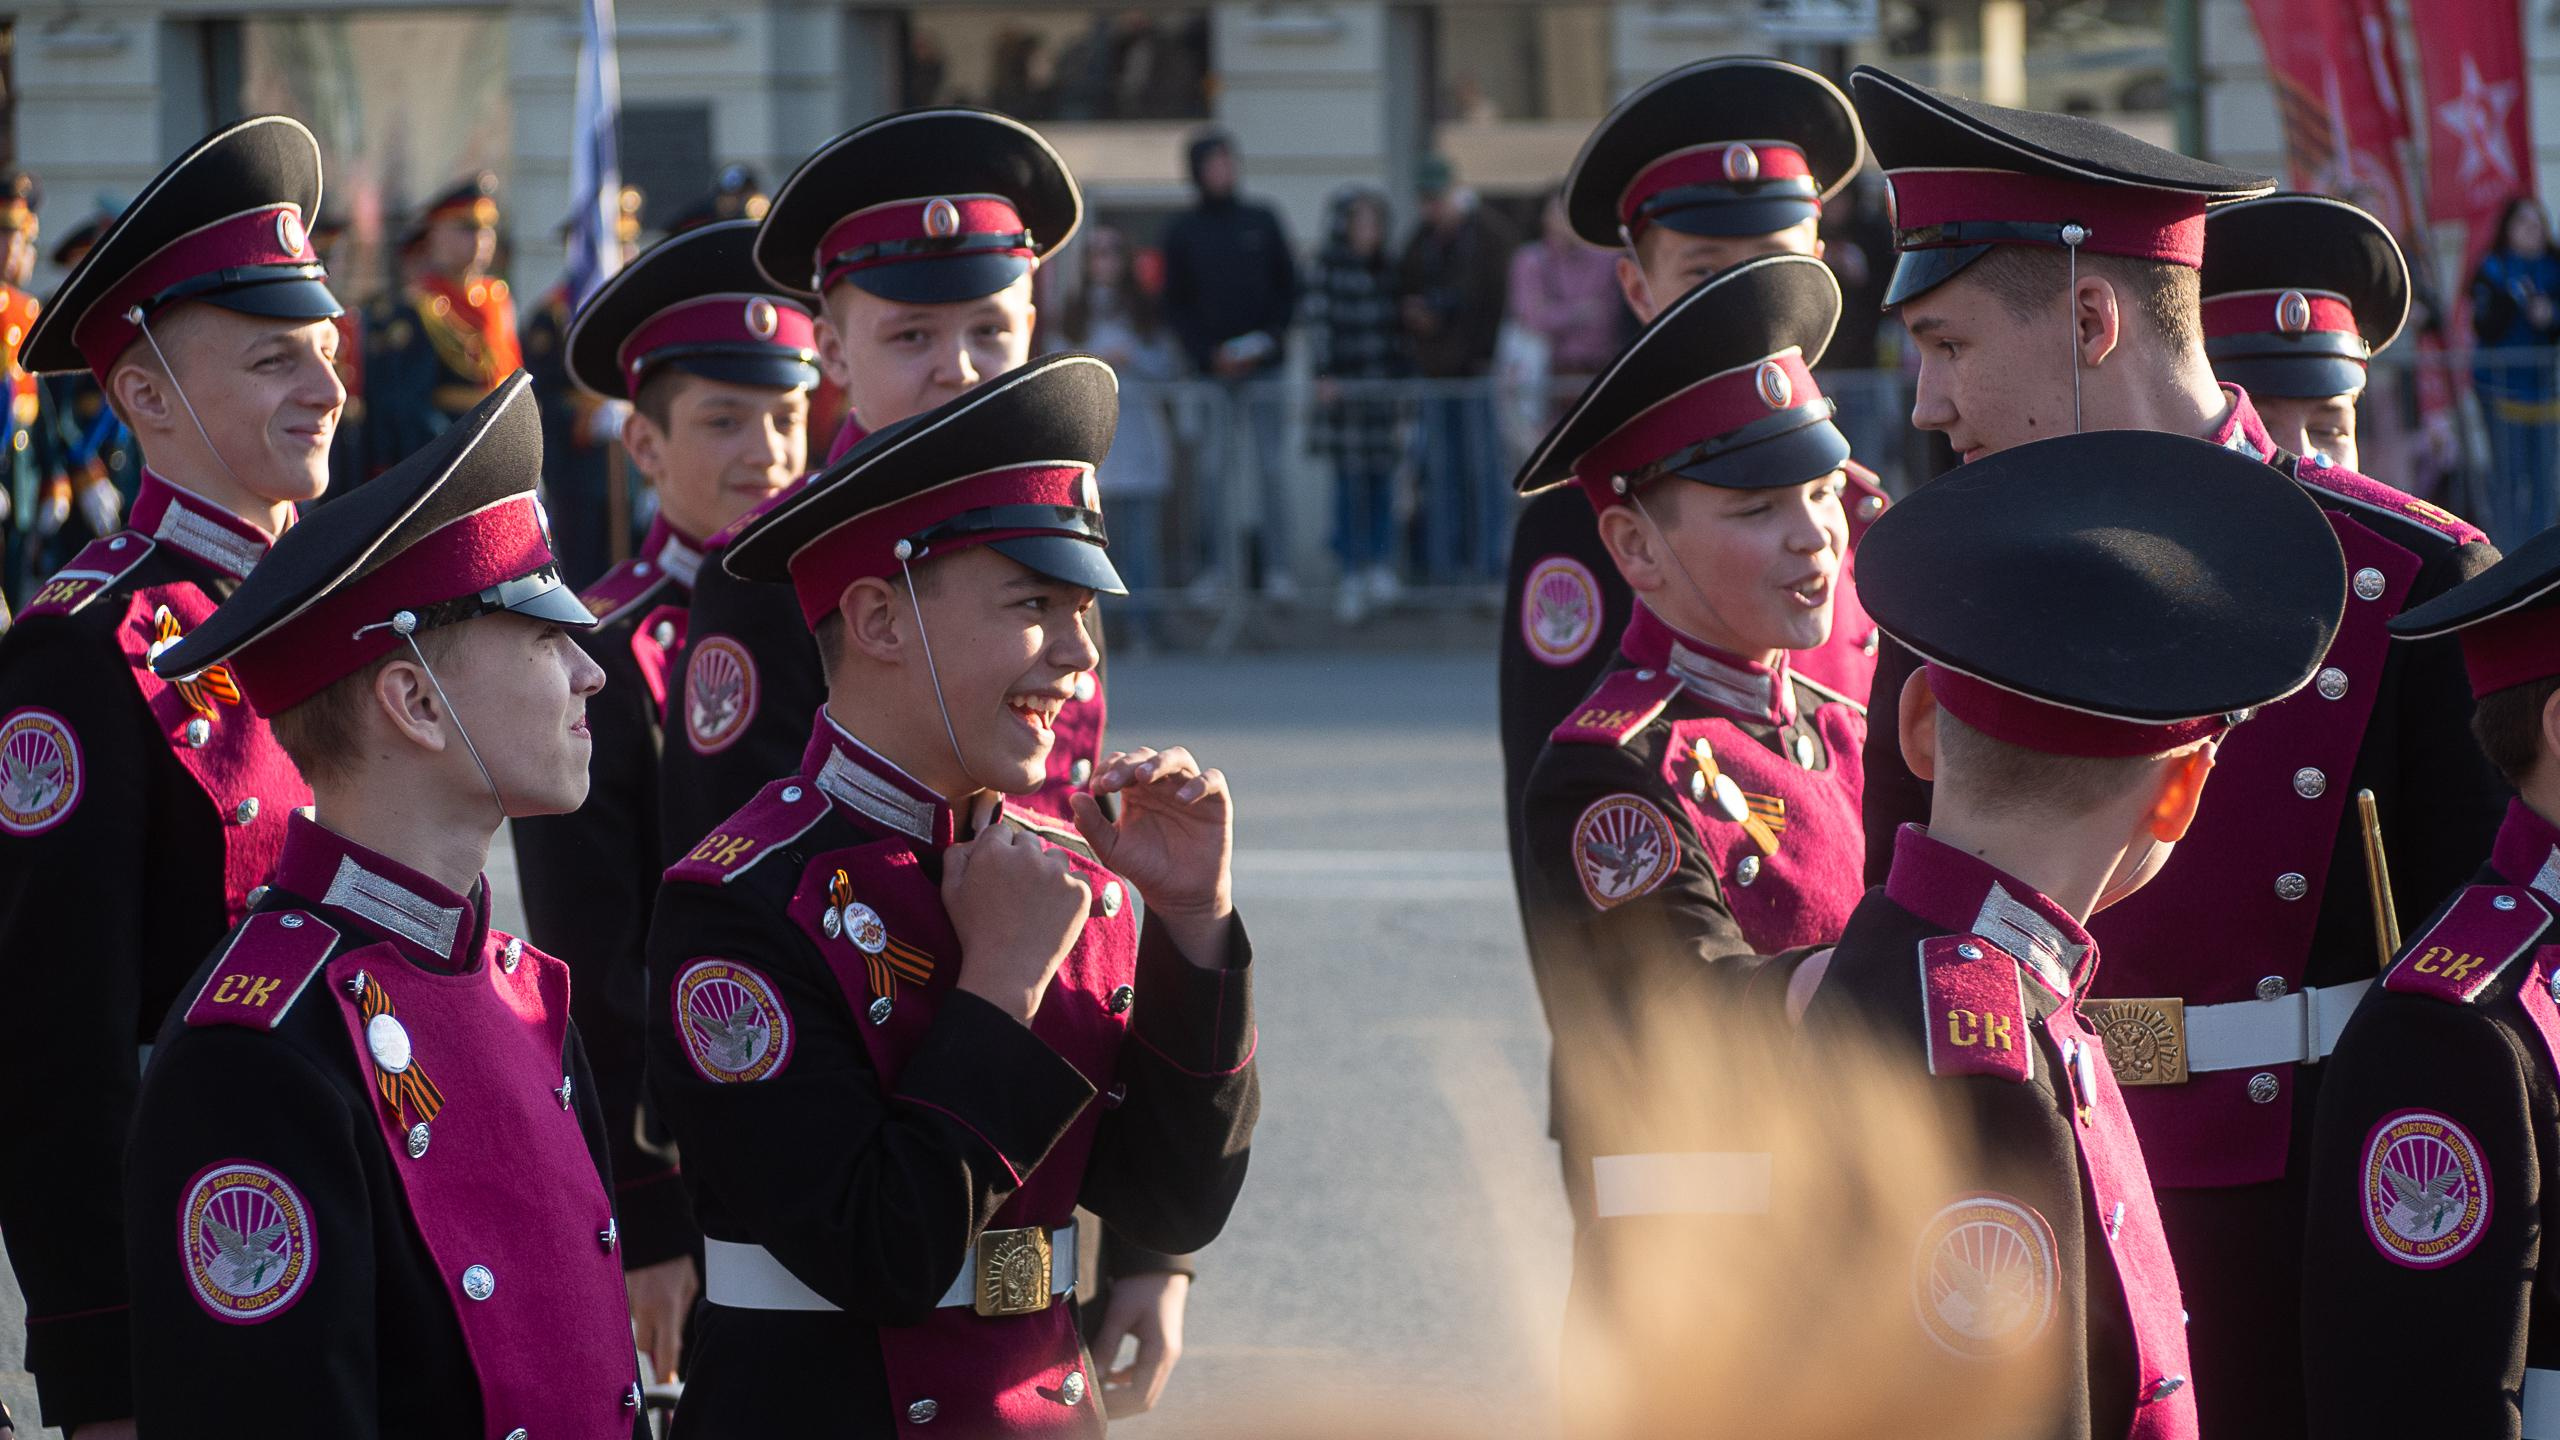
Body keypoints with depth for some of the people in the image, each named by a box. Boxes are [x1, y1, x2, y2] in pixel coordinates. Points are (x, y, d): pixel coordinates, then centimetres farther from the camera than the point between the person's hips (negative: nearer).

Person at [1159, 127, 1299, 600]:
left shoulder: (1262, 221, 8)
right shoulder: (1182, 232, 7)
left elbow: (1289, 285, 9)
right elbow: (1175, 303, 5)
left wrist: (1273, 337, -6)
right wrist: (1207, 352, -7)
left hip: (1263, 366, 0)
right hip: (1212, 367, 0)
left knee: (1270, 467, -2)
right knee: (1214, 468, -2)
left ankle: (1280, 566, 0)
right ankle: (1221, 564, 3)